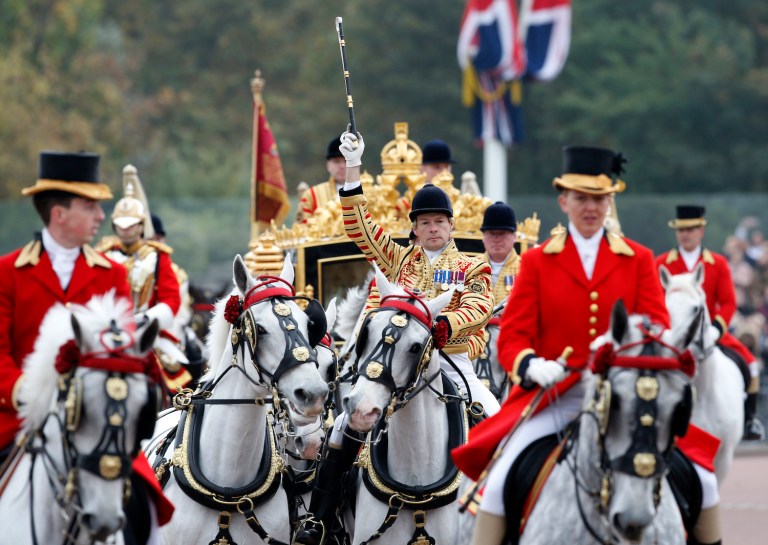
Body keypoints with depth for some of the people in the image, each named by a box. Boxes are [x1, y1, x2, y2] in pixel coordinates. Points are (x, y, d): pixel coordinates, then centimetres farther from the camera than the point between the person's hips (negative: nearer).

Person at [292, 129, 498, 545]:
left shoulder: (471, 269, 6)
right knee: (347, 424, -13)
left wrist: (440, 322, -30)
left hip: (451, 360, -1)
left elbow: (478, 309, -10)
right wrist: (353, 169, -1)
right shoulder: (400, 260, 13)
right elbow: (361, 228, 7)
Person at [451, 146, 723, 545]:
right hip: (553, 398, -1)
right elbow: (512, 337, 1)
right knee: (501, 481, -22)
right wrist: (531, 365, -22)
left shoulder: (638, 260, 10)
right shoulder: (537, 262, 7)